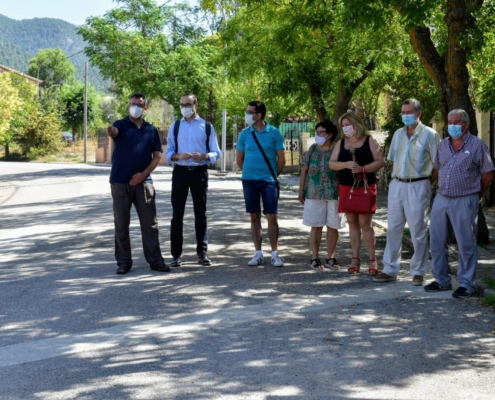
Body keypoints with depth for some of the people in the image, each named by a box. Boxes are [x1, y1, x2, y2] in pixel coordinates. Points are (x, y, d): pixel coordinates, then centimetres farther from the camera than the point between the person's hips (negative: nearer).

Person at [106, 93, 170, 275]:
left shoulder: (151, 130, 9)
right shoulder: (121, 125, 1)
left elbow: (157, 156, 7)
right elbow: (114, 131, -23)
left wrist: (144, 173, -7)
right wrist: (110, 131, -48)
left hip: (143, 182, 2)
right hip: (120, 182, -2)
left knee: (150, 223, 2)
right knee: (121, 224, 3)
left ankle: (155, 260, 8)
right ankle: (123, 261, 11)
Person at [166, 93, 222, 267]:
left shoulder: (207, 126, 3)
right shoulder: (175, 126, 8)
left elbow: (216, 153, 1)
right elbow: (168, 153, 6)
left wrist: (204, 156, -20)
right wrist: (178, 156, -15)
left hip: (200, 172, -1)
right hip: (180, 172, 1)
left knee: (201, 214, 6)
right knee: (177, 214, 2)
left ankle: (202, 252, 12)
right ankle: (176, 254, 6)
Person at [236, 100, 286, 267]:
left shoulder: (274, 133, -4)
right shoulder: (245, 133, 2)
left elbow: (281, 159, 1)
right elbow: (239, 159, 12)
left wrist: (272, 175, 8)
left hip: (268, 180, -2)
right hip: (249, 180, 2)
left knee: (271, 217, -2)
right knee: (254, 217, 7)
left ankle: (275, 254, 5)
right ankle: (258, 253, 13)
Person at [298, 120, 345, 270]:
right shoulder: (313, 149, 6)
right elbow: (304, 170, 9)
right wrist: (301, 190, 6)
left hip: (334, 194, -2)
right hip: (314, 194, 2)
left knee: (333, 226, 5)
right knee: (316, 226, 4)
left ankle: (330, 258, 17)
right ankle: (314, 258, 11)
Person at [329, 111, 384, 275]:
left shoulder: (370, 141, 0)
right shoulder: (341, 143, 11)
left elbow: (379, 161, -5)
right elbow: (332, 164, 4)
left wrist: (363, 168, -19)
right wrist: (347, 164, -14)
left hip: (365, 187, -4)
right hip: (346, 187, 4)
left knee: (365, 223, -6)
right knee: (352, 223, 7)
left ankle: (373, 259, 2)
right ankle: (355, 259, 12)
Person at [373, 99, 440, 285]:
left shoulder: (429, 134, -5)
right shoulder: (398, 134, 12)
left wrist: (430, 181, -4)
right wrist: (396, 177, 11)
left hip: (418, 187, -5)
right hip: (397, 185, 6)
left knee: (418, 231, 1)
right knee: (393, 229, 8)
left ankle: (418, 272, 11)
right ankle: (390, 270, 15)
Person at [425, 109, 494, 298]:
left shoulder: (477, 145, -5)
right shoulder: (443, 145, 10)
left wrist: (477, 195, 5)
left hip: (464, 201, -6)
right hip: (441, 198, 6)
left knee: (466, 244, 0)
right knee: (437, 241, 9)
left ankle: (466, 284, 9)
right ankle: (441, 280, 21)